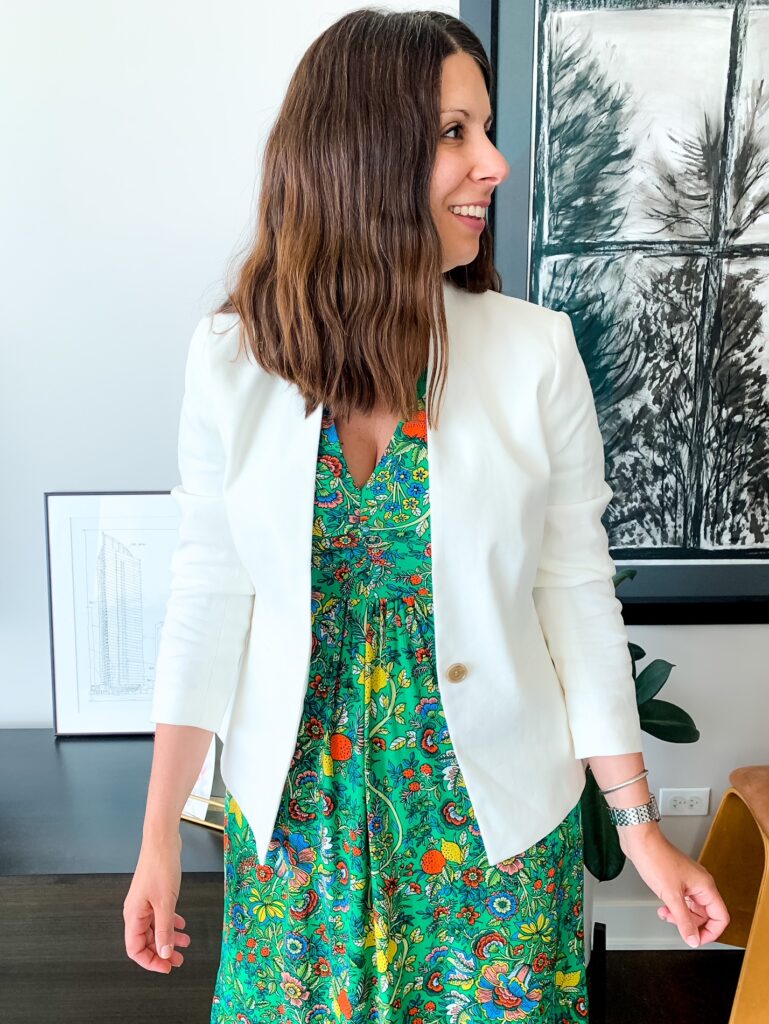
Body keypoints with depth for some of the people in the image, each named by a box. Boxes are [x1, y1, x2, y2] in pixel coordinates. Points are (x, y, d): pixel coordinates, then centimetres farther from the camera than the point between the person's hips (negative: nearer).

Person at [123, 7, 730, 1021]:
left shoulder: (536, 352, -13)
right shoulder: (231, 358, -10)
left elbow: (578, 595, -7)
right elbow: (209, 598, -5)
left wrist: (642, 829, -3)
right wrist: (161, 838, -2)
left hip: (493, 813, 0)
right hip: (298, 813, 1)